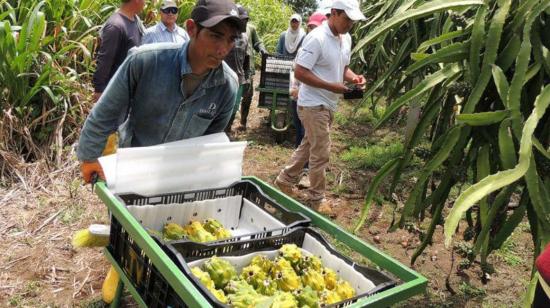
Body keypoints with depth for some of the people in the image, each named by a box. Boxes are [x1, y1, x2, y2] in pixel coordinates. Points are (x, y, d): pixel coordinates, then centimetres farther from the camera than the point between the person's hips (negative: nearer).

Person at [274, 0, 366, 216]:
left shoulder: (346, 40, 8)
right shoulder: (317, 38, -19)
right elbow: (300, 72, -22)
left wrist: (353, 77, -4)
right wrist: (331, 87, -25)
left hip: (328, 105, 9)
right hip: (313, 105, -9)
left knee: (308, 146, 18)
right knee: (321, 153, -2)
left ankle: (285, 180, 34)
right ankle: (316, 198, 14)